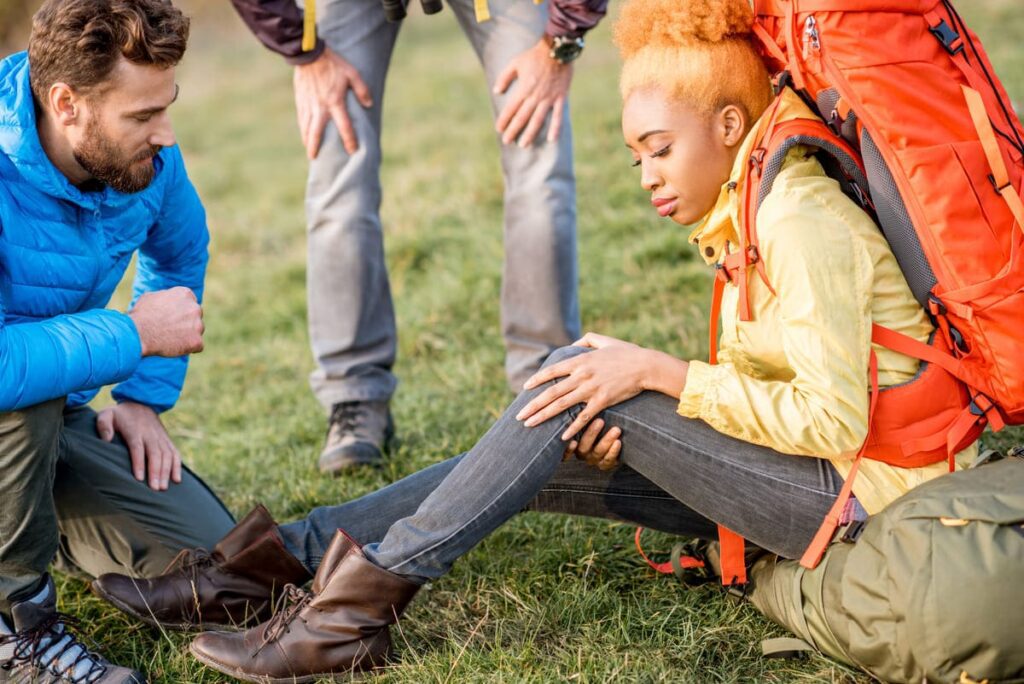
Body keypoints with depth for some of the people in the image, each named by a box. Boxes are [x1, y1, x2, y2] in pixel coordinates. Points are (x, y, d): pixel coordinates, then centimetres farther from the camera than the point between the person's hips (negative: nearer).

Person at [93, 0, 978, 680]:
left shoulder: (801, 221, -18)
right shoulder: (750, 216, 12)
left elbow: (832, 418, -25)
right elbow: (770, 384, 10)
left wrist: (659, 372, -21)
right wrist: (634, 429, -6)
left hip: (865, 494, -9)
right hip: (809, 480, 9)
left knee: (577, 385, -18)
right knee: (550, 456, -1)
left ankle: (363, 602, -16)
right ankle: (285, 554, -1)